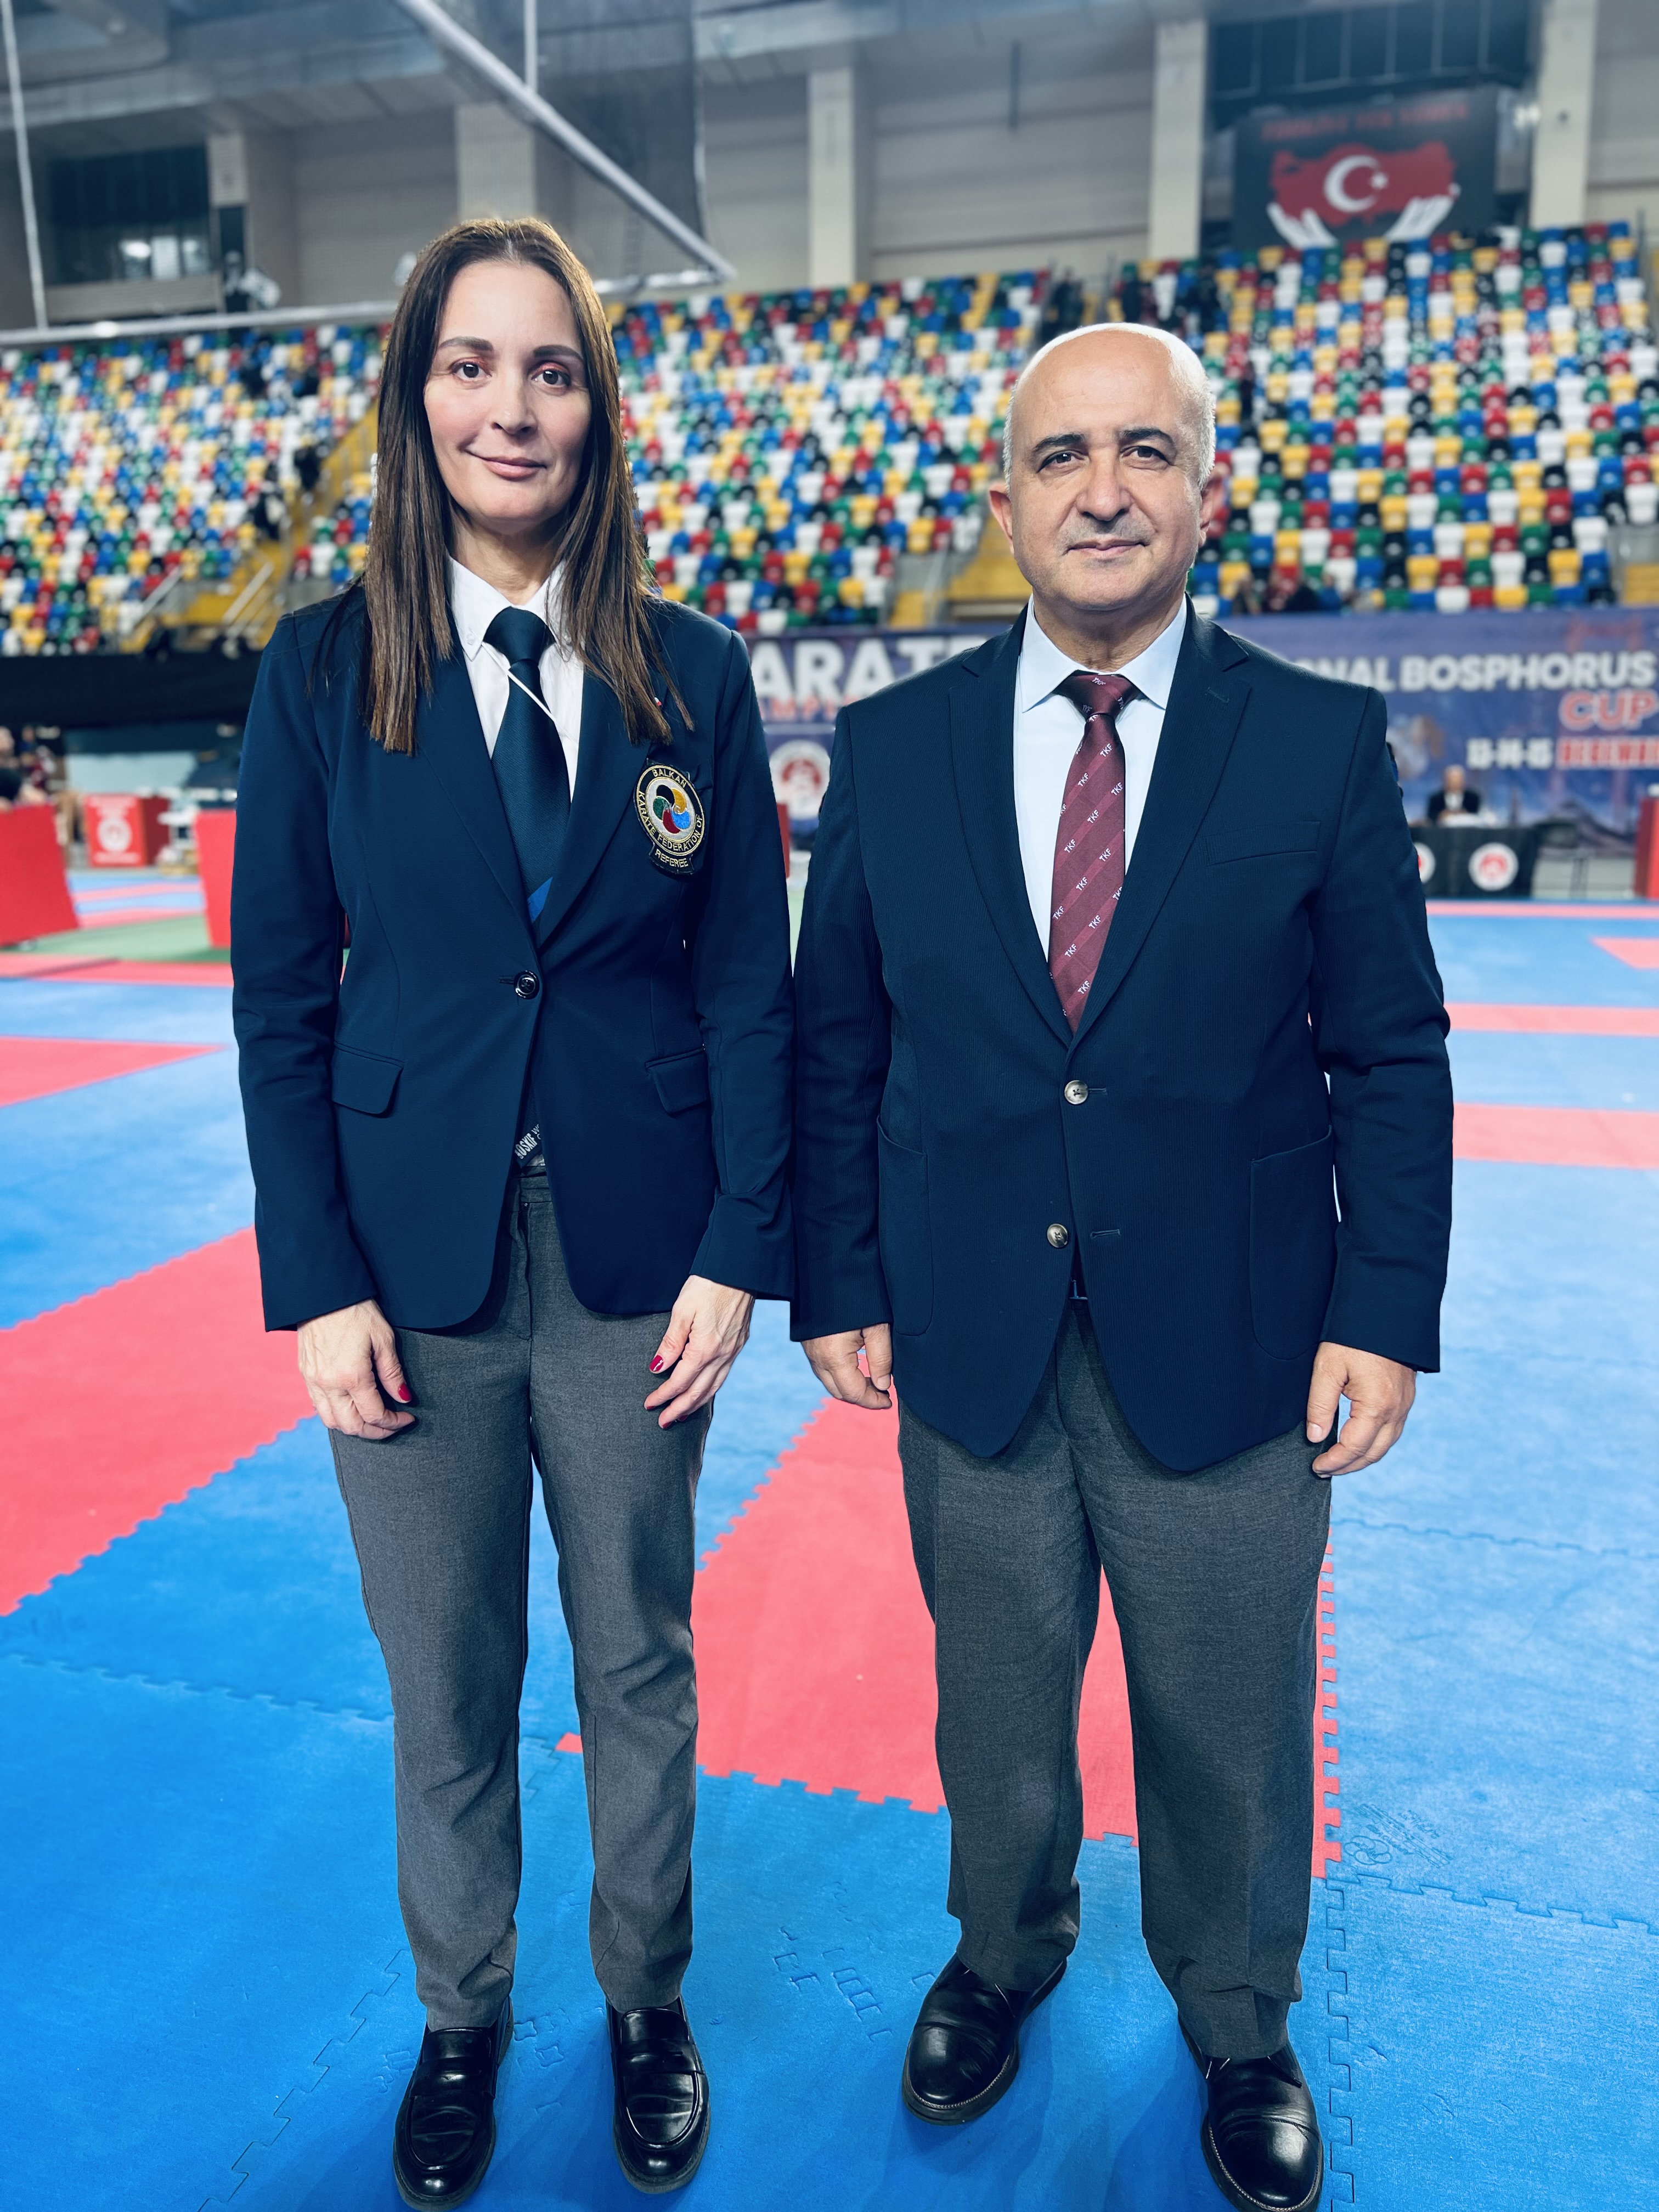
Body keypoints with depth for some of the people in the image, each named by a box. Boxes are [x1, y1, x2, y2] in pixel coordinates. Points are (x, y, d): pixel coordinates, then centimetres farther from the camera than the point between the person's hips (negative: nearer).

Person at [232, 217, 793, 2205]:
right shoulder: (322, 673, 0)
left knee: (639, 1658, 16)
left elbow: (749, 984, 1)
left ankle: (647, 2005, 41)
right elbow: (280, 999, -1)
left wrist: (738, 1253, -6)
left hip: (633, 1256, 1)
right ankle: (460, 2021, 42)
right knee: (444, 1684, 15)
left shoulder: (692, 676, 1)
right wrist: (317, 1287, -6)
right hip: (414, 1262, 0)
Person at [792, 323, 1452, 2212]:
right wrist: (840, 1284, -1)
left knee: (1229, 1737, 18)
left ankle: (1237, 2028, 47)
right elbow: (835, 1044, 2)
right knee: (995, 1711, 21)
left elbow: (1390, 1056, -1)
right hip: (970, 1344, 1)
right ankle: (1005, 1955, 51)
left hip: (1231, 1351, 0)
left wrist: (1386, 1310, -6)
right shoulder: (889, 748, -1)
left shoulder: (1322, 746, -4)